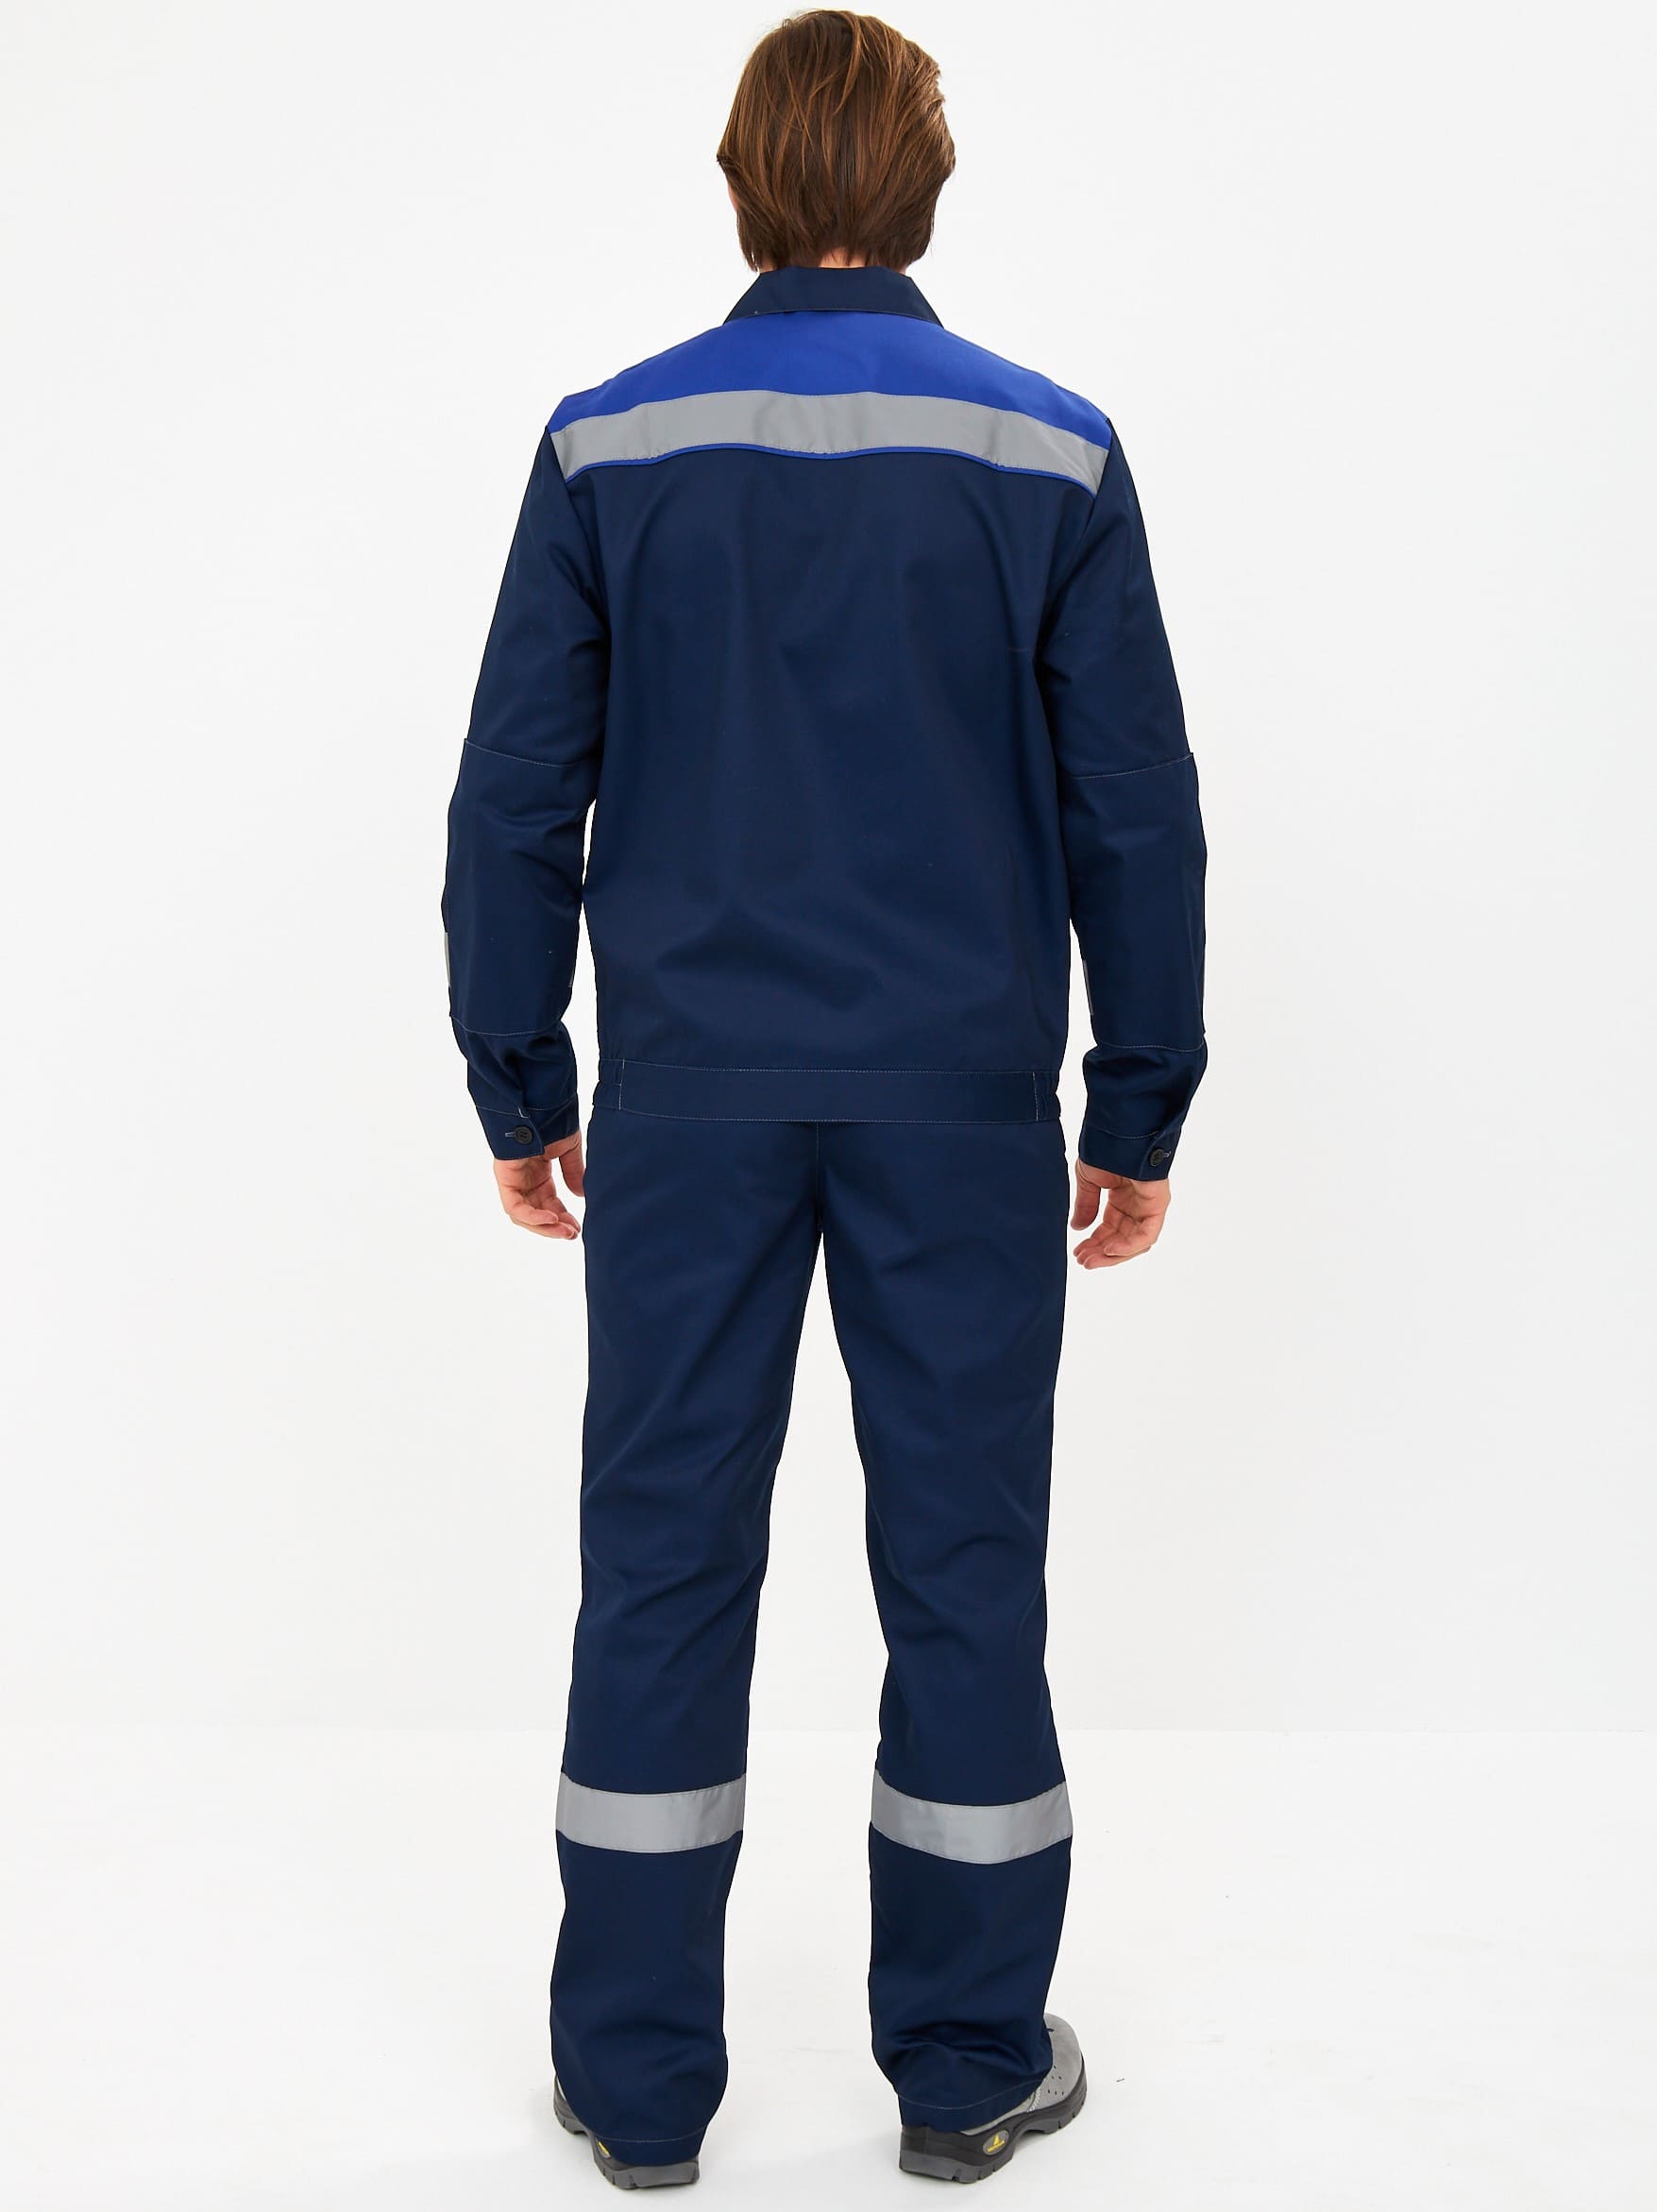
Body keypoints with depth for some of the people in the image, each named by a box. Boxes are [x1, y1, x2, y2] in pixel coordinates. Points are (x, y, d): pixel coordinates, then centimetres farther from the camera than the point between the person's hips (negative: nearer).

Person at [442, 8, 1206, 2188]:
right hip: (964, 1103, 0)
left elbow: (515, 801, 1)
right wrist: (1143, 1108, 7)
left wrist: (518, 1083, 10)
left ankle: (642, 2079, 20)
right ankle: (971, 2066, 22)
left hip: (691, 1100, 1)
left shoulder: (608, 447, 0)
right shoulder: (1052, 453, -1)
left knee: (664, 1558, 9)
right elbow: (1136, 815, -1)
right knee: (963, 1560, 9)